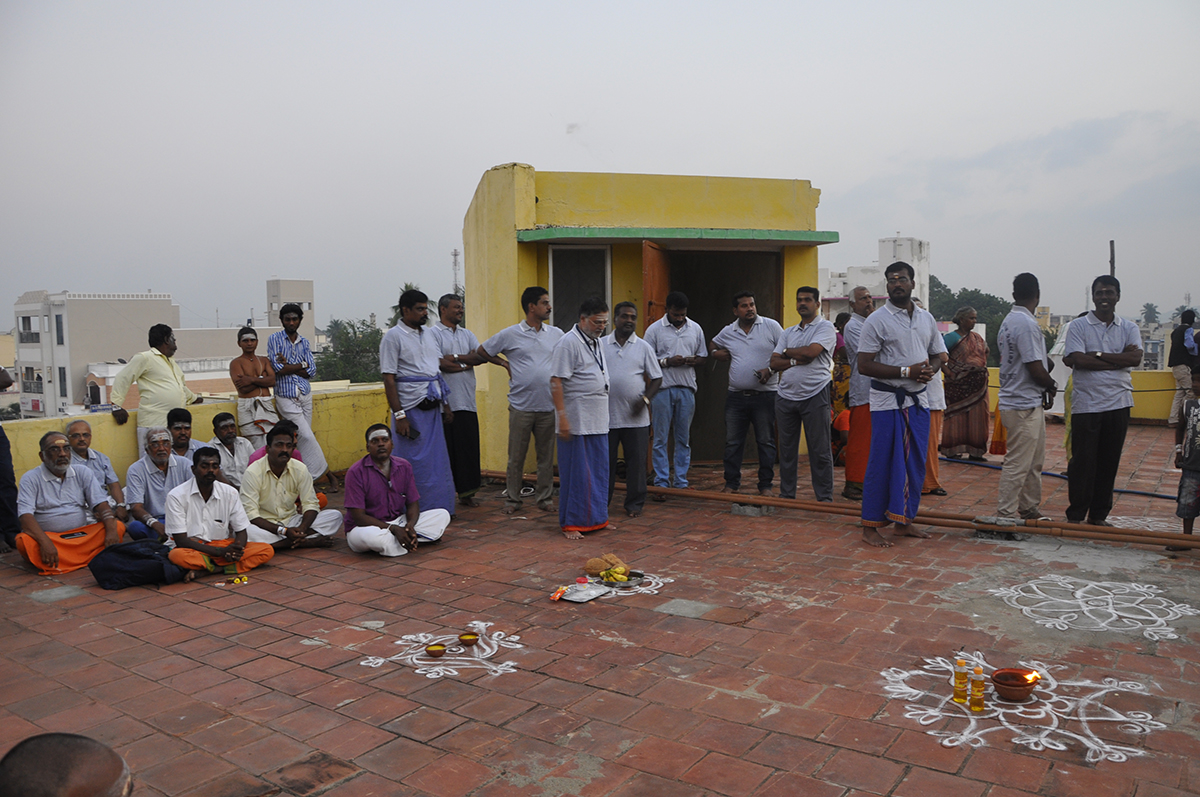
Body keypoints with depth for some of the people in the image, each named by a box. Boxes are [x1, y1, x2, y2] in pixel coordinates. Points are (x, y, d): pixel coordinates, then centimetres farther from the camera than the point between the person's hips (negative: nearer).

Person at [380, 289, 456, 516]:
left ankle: (438, 508, 20)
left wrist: (446, 406, 16)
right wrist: (399, 415, -17)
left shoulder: (432, 335, 15)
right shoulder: (393, 337, -6)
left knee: (438, 460, 10)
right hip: (411, 409, -7)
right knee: (414, 464, -2)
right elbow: (389, 379, -11)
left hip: (433, 408, 7)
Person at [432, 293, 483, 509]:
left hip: (467, 401, 6)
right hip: (444, 403, -6)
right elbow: (440, 364, -15)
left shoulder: (467, 334, 19)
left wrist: (456, 358, -8)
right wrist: (468, 362, -2)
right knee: (446, 448, -2)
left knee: (469, 446, 5)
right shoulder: (434, 334, -2)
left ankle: (466, 492, 13)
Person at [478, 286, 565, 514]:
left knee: (546, 455, 8)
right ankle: (512, 499, 14)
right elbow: (482, 351, 10)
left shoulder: (557, 334, 7)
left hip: (548, 406, 3)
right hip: (521, 407, -2)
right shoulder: (510, 334, 0)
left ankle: (545, 498, 19)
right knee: (516, 456, 3)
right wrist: (504, 363, 6)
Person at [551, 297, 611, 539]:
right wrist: (562, 417, -22)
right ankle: (571, 524, 7)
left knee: (599, 471, 13)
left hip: (598, 421, 9)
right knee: (576, 473, -3)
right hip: (576, 421, -9)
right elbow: (556, 382, -17)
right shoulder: (568, 342, -12)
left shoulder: (597, 342, 16)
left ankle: (596, 519, 23)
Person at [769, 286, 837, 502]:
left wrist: (787, 352, 0)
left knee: (820, 449, -2)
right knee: (787, 448, 8)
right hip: (786, 396, 5)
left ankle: (825, 497, 5)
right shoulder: (788, 332, 17)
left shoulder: (825, 327, 1)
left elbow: (811, 351, -16)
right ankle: (786, 494, 17)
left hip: (815, 394, -5)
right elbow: (774, 363, 8)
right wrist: (796, 361, -9)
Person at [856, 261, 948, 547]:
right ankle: (870, 527, 3)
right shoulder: (877, 321, -6)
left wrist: (930, 369, -5)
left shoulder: (926, 319, 12)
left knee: (915, 464, 9)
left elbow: (938, 354, 19)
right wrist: (906, 371, -18)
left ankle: (903, 521, 21)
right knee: (883, 464, -5)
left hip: (918, 400, 6)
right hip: (888, 401, -6)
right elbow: (864, 365, -12)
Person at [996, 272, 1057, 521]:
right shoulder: (1027, 324, -18)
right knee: (1018, 464, -5)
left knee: (1034, 462, 18)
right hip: (1024, 405, -10)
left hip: (1028, 402, 10)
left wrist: (1045, 389, 9)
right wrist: (1052, 387, -1)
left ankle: (1029, 510, 27)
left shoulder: (1009, 321, 13)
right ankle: (1005, 515, 1)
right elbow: (1036, 369, -20)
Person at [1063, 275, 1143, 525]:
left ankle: (1099, 515, 18)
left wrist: (1097, 355, -12)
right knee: (1082, 461, -1)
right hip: (1086, 403, -3)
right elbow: (1078, 360, -14)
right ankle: (1076, 515, 9)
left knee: (1109, 461, 8)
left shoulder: (1129, 328, 10)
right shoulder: (1078, 326, 1)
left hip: (1118, 403, 3)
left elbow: (1136, 358, -8)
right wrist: (1118, 359, -10)